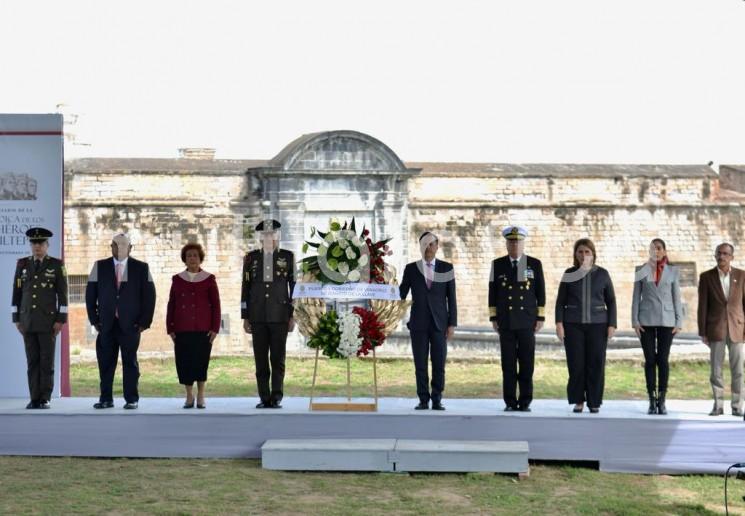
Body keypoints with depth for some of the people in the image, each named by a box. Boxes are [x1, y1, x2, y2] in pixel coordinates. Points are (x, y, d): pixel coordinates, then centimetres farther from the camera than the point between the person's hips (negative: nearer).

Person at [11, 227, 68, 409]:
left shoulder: (56, 265, -1)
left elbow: (62, 294, -3)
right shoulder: (22, 264, 7)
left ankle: (45, 399, 3)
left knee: (47, 361, -2)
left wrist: (61, 320, -9)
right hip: (28, 321, 3)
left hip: (48, 321, -3)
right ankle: (35, 399, 7)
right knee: (32, 361, 3)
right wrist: (16, 319, 4)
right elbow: (17, 293, 9)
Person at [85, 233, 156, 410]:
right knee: (105, 362, 2)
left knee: (130, 361, 2)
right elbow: (90, 294, 9)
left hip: (130, 324, -1)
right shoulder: (100, 266, 8)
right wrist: (94, 320, 2)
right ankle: (106, 399, 10)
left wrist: (144, 322, -3)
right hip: (106, 324, 2)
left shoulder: (141, 268, 4)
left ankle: (131, 399, 8)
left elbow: (149, 296, 3)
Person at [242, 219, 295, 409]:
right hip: (258, 316, 1)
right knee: (261, 359, 2)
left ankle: (276, 398, 6)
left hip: (280, 316, -1)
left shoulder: (288, 256, 4)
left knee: (278, 359, 0)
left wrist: (293, 315, -1)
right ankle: (265, 398, 7)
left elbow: (294, 286, 4)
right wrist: (245, 317, 4)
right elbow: (245, 288, 8)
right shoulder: (251, 258, 8)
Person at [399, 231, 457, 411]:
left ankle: (436, 400, 7)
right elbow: (401, 294, 9)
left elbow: (451, 298, 4)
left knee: (439, 364, -1)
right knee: (420, 365, 1)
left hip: (439, 323, 0)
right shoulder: (411, 268, 6)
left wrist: (452, 324, -1)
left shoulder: (446, 268, 5)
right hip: (418, 323, 0)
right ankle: (423, 400, 8)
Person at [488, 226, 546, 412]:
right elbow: (493, 293, 7)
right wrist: (493, 318, 2)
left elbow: (540, 292, 4)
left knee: (527, 364, 0)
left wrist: (540, 318, -1)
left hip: (527, 322, -1)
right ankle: (510, 402, 7)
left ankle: (525, 402, 7)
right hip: (506, 322, 1)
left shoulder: (535, 264, 4)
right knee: (508, 364, 1)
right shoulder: (497, 264, 6)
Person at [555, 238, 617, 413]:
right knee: (576, 363, -3)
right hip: (573, 324, 0)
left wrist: (612, 325, -4)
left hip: (597, 324, 0)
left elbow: (611, 301, 4)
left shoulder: (602, 274, 3)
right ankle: (578, 400, 10)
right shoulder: (569, 274, 3)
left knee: (596, 363, -2)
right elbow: (561, 301, 3)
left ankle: (594, 402, 7)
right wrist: (559, 323, -7)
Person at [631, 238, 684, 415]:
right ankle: (652, 401, 5)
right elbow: (636, 297, 4)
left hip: (666, 320, 0)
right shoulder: (641, 270, 4)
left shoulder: (673, 270, 5)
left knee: (663, 359, -1)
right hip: (646, 320, 0)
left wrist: (679, 321, -1)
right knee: (650, 360, 0)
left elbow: (676, 297, 5)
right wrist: (635, 321, -3)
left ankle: (662, 400, 5)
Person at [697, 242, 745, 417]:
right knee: (716, 369, 0)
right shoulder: (706, 276, -1)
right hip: (715, 329, -1)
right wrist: (702, 332, -5)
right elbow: (702, 306, -1)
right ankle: (718, 405, 10)